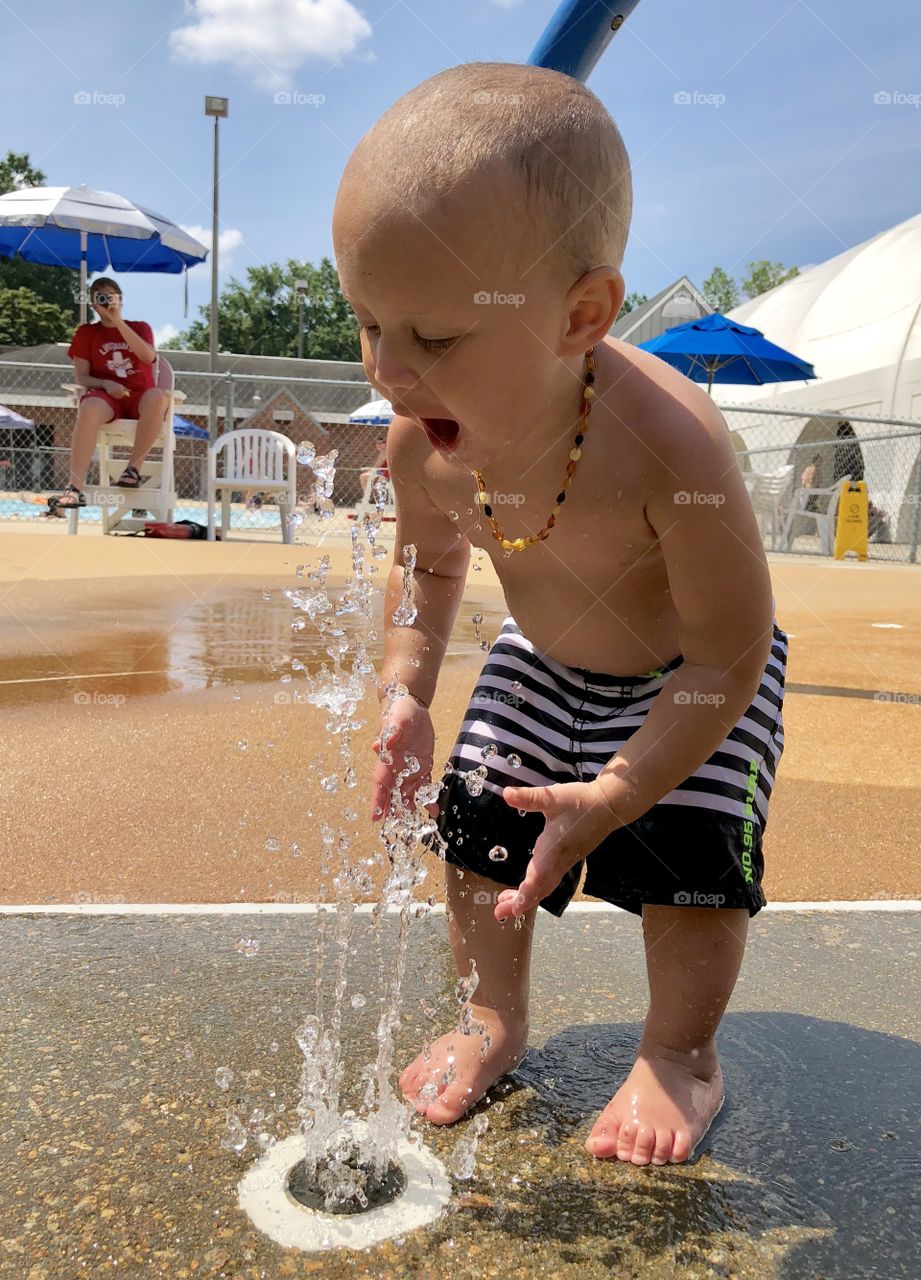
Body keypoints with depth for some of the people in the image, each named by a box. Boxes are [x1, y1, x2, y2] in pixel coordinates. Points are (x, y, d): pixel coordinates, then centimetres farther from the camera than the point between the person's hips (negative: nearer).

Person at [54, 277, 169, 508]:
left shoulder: (140, 327, 17)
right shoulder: (87, 332, 15)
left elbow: (148, 356, -6)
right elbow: (81, 377, 7)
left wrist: (117, 321, -7)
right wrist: (106, 384, -14)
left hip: (140, 395, 1)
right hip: (105, 395, 0)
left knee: (158, 397, -38)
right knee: (89, 409, -39)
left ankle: (133, 468, -26)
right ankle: (76, 488, -43)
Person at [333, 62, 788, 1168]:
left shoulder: (671, 449, -41)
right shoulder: (425, 438, -24)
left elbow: (726, 659, -30)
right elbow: (430, 564, 0)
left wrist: (611, 798, -31)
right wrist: (404, 689, -13)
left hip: (695, 677, -4)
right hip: (541, 665, 5)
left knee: (687, 852, -12)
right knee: (477, 823, 3)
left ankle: (680, 1056, 19)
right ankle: (495, 1019, 29)